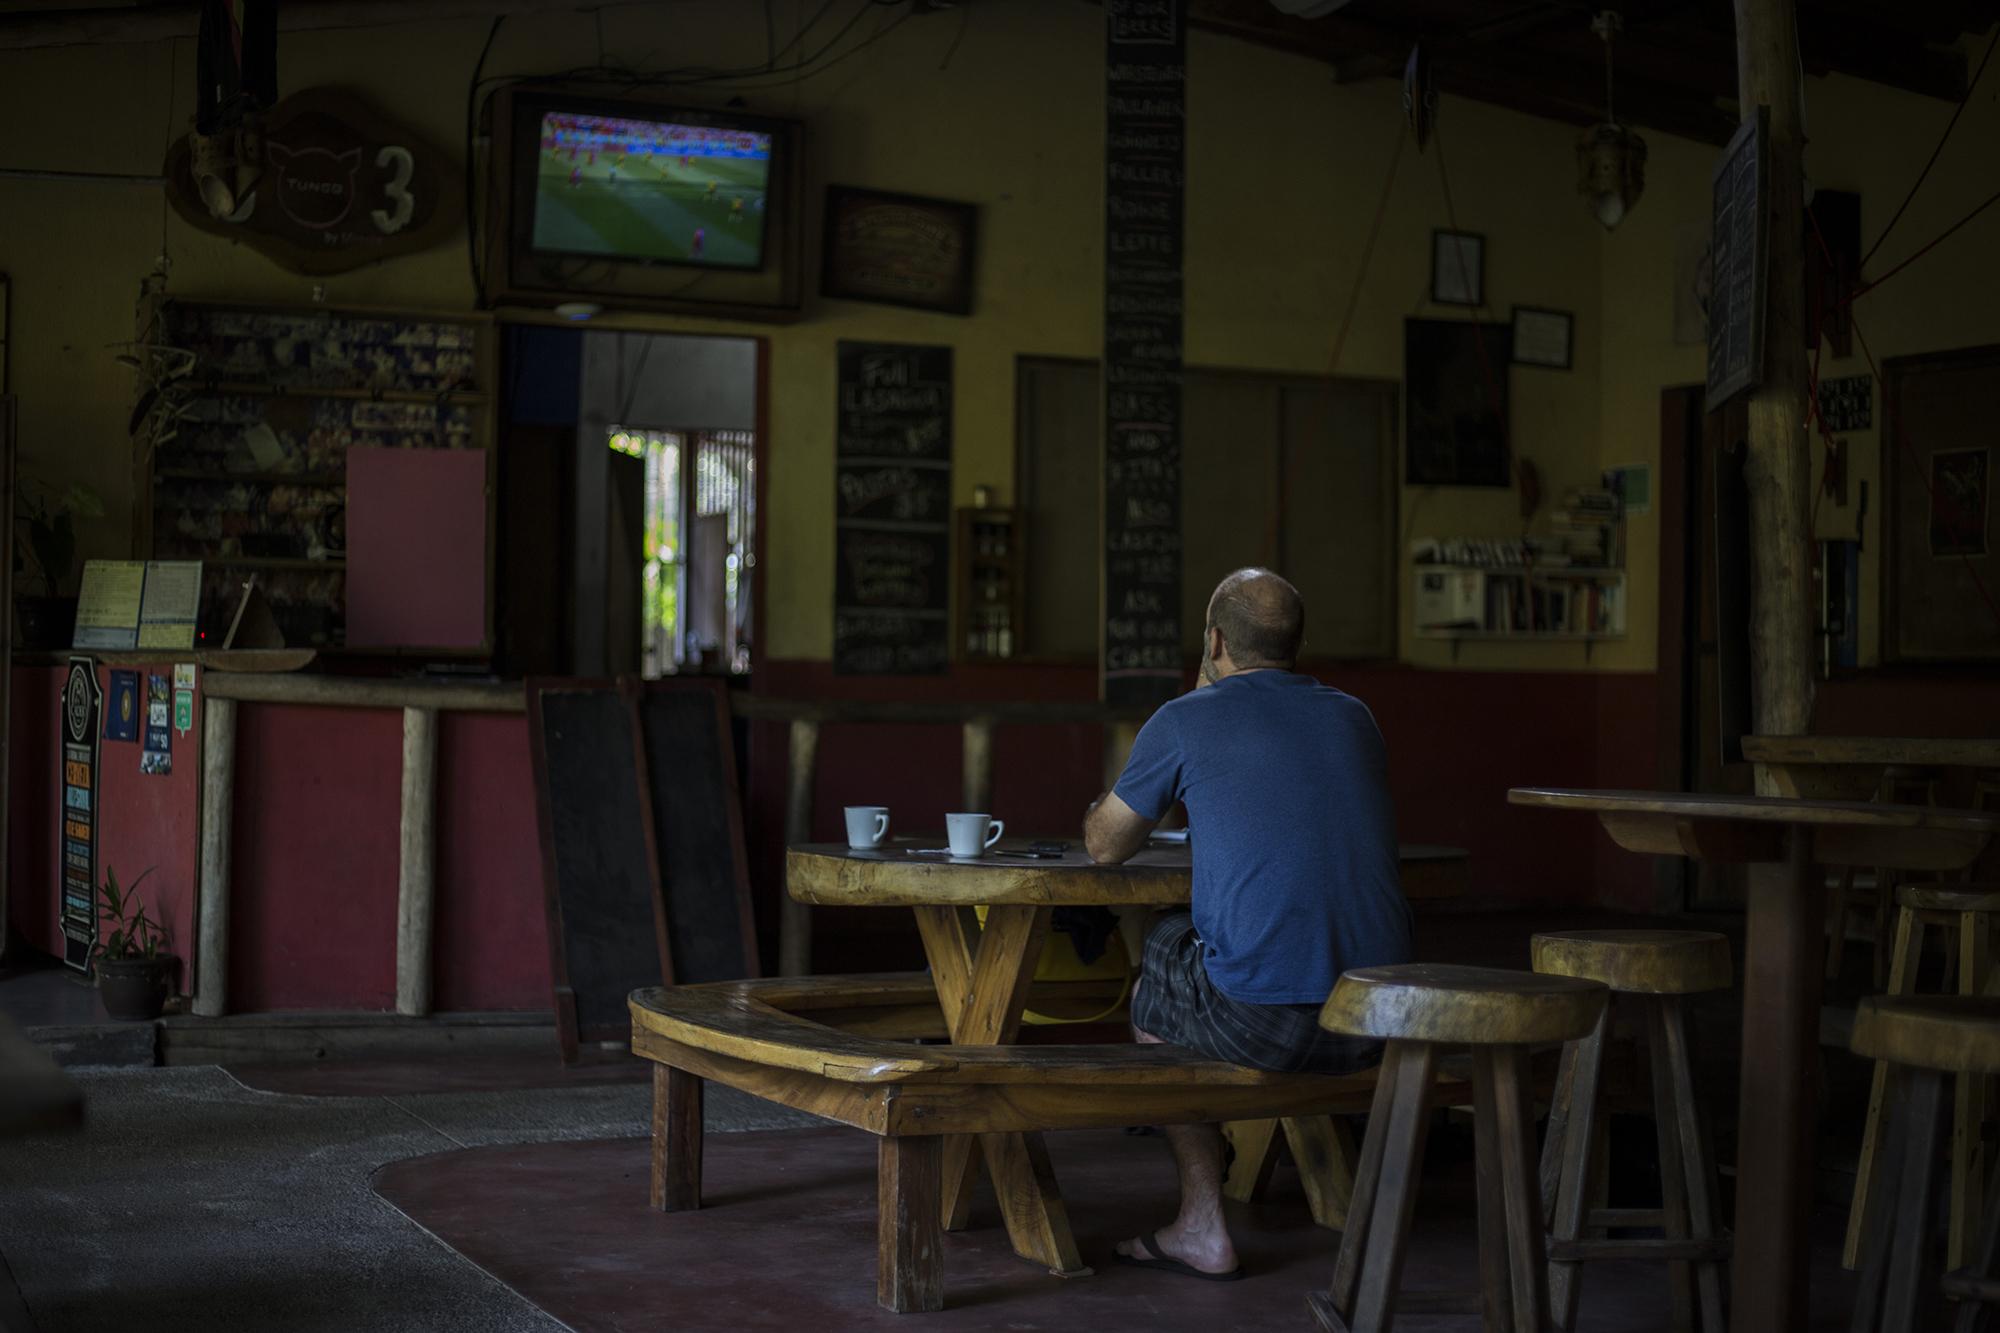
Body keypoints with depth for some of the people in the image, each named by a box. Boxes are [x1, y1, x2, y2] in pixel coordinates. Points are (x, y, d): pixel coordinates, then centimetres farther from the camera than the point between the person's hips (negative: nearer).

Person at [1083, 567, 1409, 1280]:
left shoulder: (1185, 721, -1)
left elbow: (1104, 846, 12)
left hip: (1263, 1020, -6)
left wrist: (1099, 810, 35)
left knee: (1150, 999, 28)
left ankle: (1203, 1228, 23)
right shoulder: (1353, 717, 14)